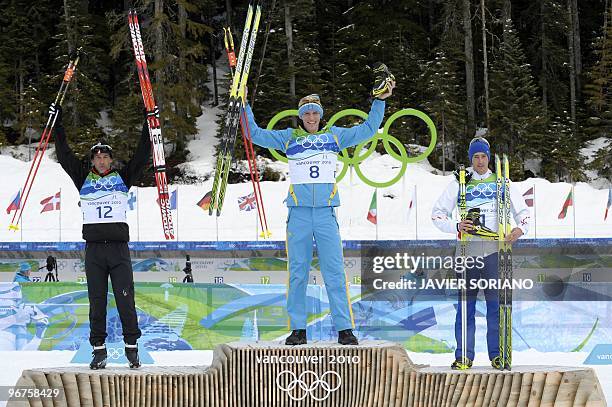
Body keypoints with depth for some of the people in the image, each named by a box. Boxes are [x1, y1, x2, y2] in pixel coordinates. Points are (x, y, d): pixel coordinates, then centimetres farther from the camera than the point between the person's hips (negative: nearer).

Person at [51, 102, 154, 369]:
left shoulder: (122, 178, 12)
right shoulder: (84, 179, 13)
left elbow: (142, 156, 12)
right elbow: (64, 155, 13)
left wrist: (149, 127, 10)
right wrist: (57, 124, 12)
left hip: (119, 248, -1)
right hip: (93, 249, 1)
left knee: (125, 300, -4)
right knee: (96, 301, 2)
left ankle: (131, 347, 3)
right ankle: (99, 350, 7)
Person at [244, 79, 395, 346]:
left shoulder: (334, 136, 13)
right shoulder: (288, 138, 13)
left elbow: (368, 129, 16)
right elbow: (256, 135, 14)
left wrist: (380, 101, 11)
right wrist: (245, 106, 9)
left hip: (326, 214, 0)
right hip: (298, 215, 0)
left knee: (335, 273, -5)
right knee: (297, 274, 1)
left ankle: (344, 329, -3)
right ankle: (298, 329, 6)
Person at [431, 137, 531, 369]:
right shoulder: (459, 184, 9)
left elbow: (522, 211, 15)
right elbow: (437, 214, 7)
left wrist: (520, 229, -6)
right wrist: (456, 226, -11)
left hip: (494, 250, 0)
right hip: (468, 250, 0)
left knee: (496, 303, -2)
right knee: (466, 305, -1)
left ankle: (497, 354, 4)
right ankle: (464, 356, 3)